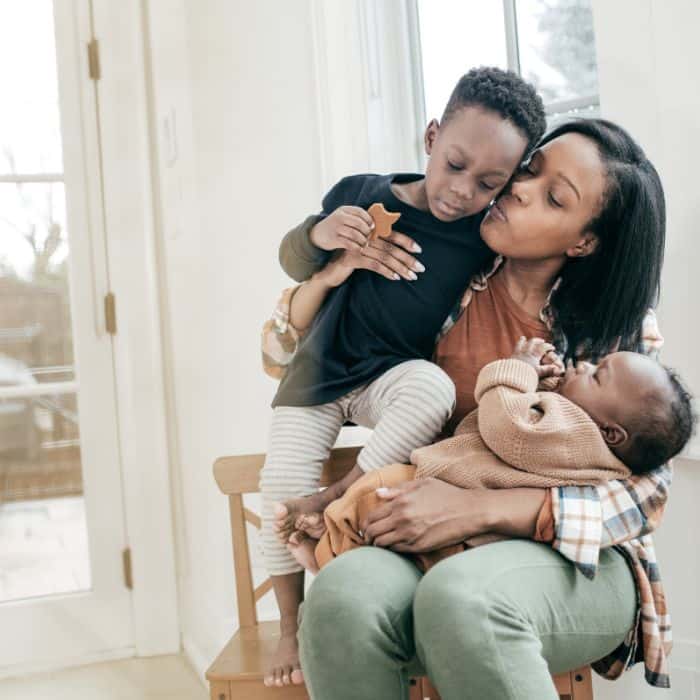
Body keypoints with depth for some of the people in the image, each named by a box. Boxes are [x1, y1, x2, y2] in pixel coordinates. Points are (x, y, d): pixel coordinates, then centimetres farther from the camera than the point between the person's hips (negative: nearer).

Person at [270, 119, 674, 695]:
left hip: (579, 566, -1)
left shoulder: (622, 327, -1)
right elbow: (300, 261, 18)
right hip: (440, 552, 2)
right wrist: (326, 233, -9)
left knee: (460, 594, -38)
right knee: (344, 593, -34)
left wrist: (477, 508, -21)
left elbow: (647, 489, -8)